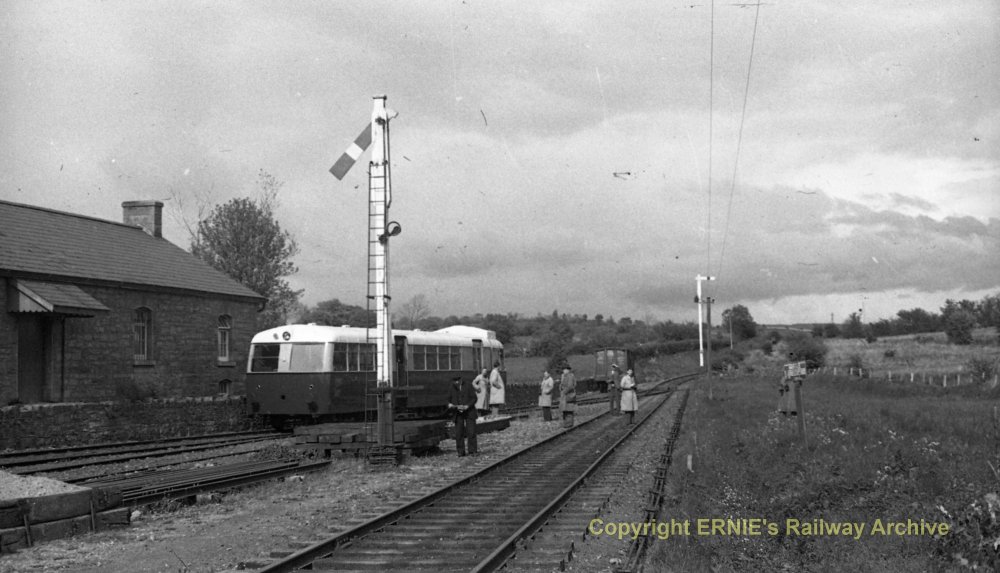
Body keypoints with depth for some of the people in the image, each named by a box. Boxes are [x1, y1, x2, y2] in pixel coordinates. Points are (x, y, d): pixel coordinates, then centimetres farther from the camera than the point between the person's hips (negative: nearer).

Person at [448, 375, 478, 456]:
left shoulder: (468, 386, -3)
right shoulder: (452, 389, 5)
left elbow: (474, 398, -5)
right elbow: (449, 400, 13)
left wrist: (467, 406, -19)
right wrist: (449, 405, -10)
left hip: (469, 412, -2)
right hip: (458, 413, 2)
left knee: (471, 432, -6)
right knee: (459, 433, -1)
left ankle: (473, 450, 0)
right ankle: (461, 451, 7)